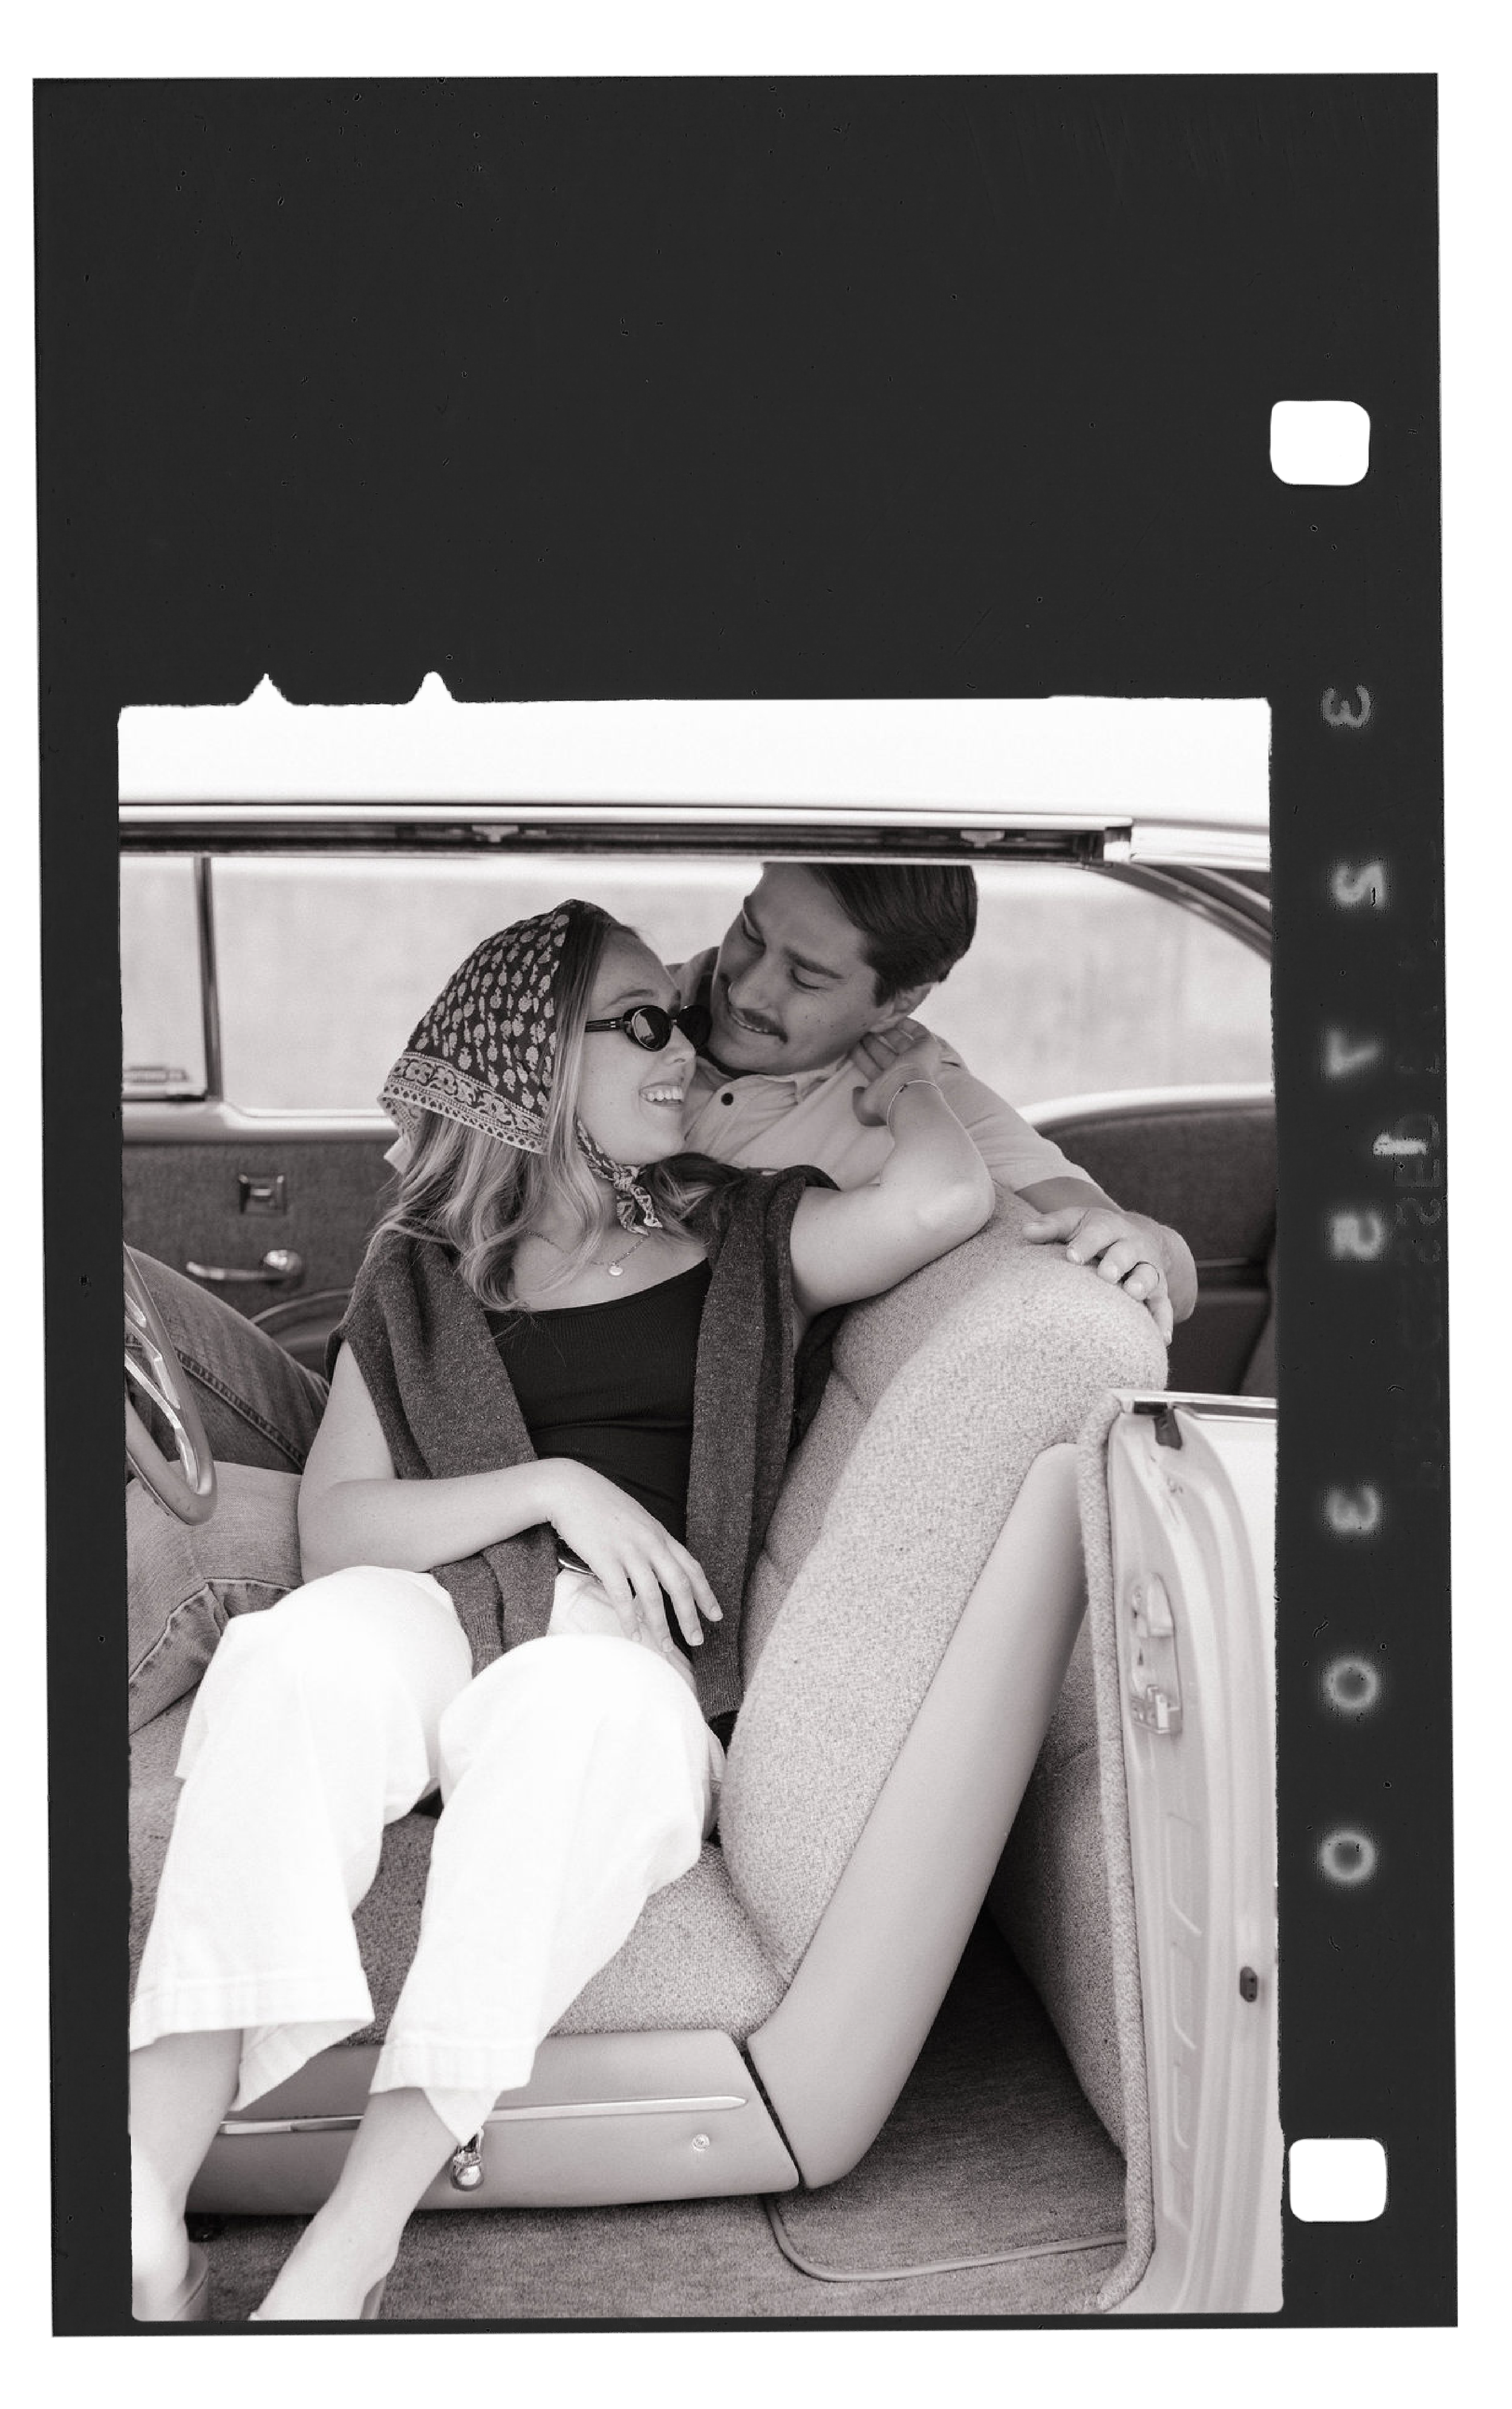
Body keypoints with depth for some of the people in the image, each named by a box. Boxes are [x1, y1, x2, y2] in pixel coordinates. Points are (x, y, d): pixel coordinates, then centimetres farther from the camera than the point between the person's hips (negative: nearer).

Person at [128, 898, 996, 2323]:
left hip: (630, 1640, -1)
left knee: (597, 1698, -38)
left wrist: (905, 1087, 18)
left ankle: (345, 2254, -45)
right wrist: (551, 1486, -6)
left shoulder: (743, 1242, 20)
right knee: (310, 1648, -35)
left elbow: (943, 1201, -3)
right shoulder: (419, 1283, 20)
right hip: (429, 1609, 1)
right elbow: (332, 1525, 6)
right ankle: (139, 2218, -46)